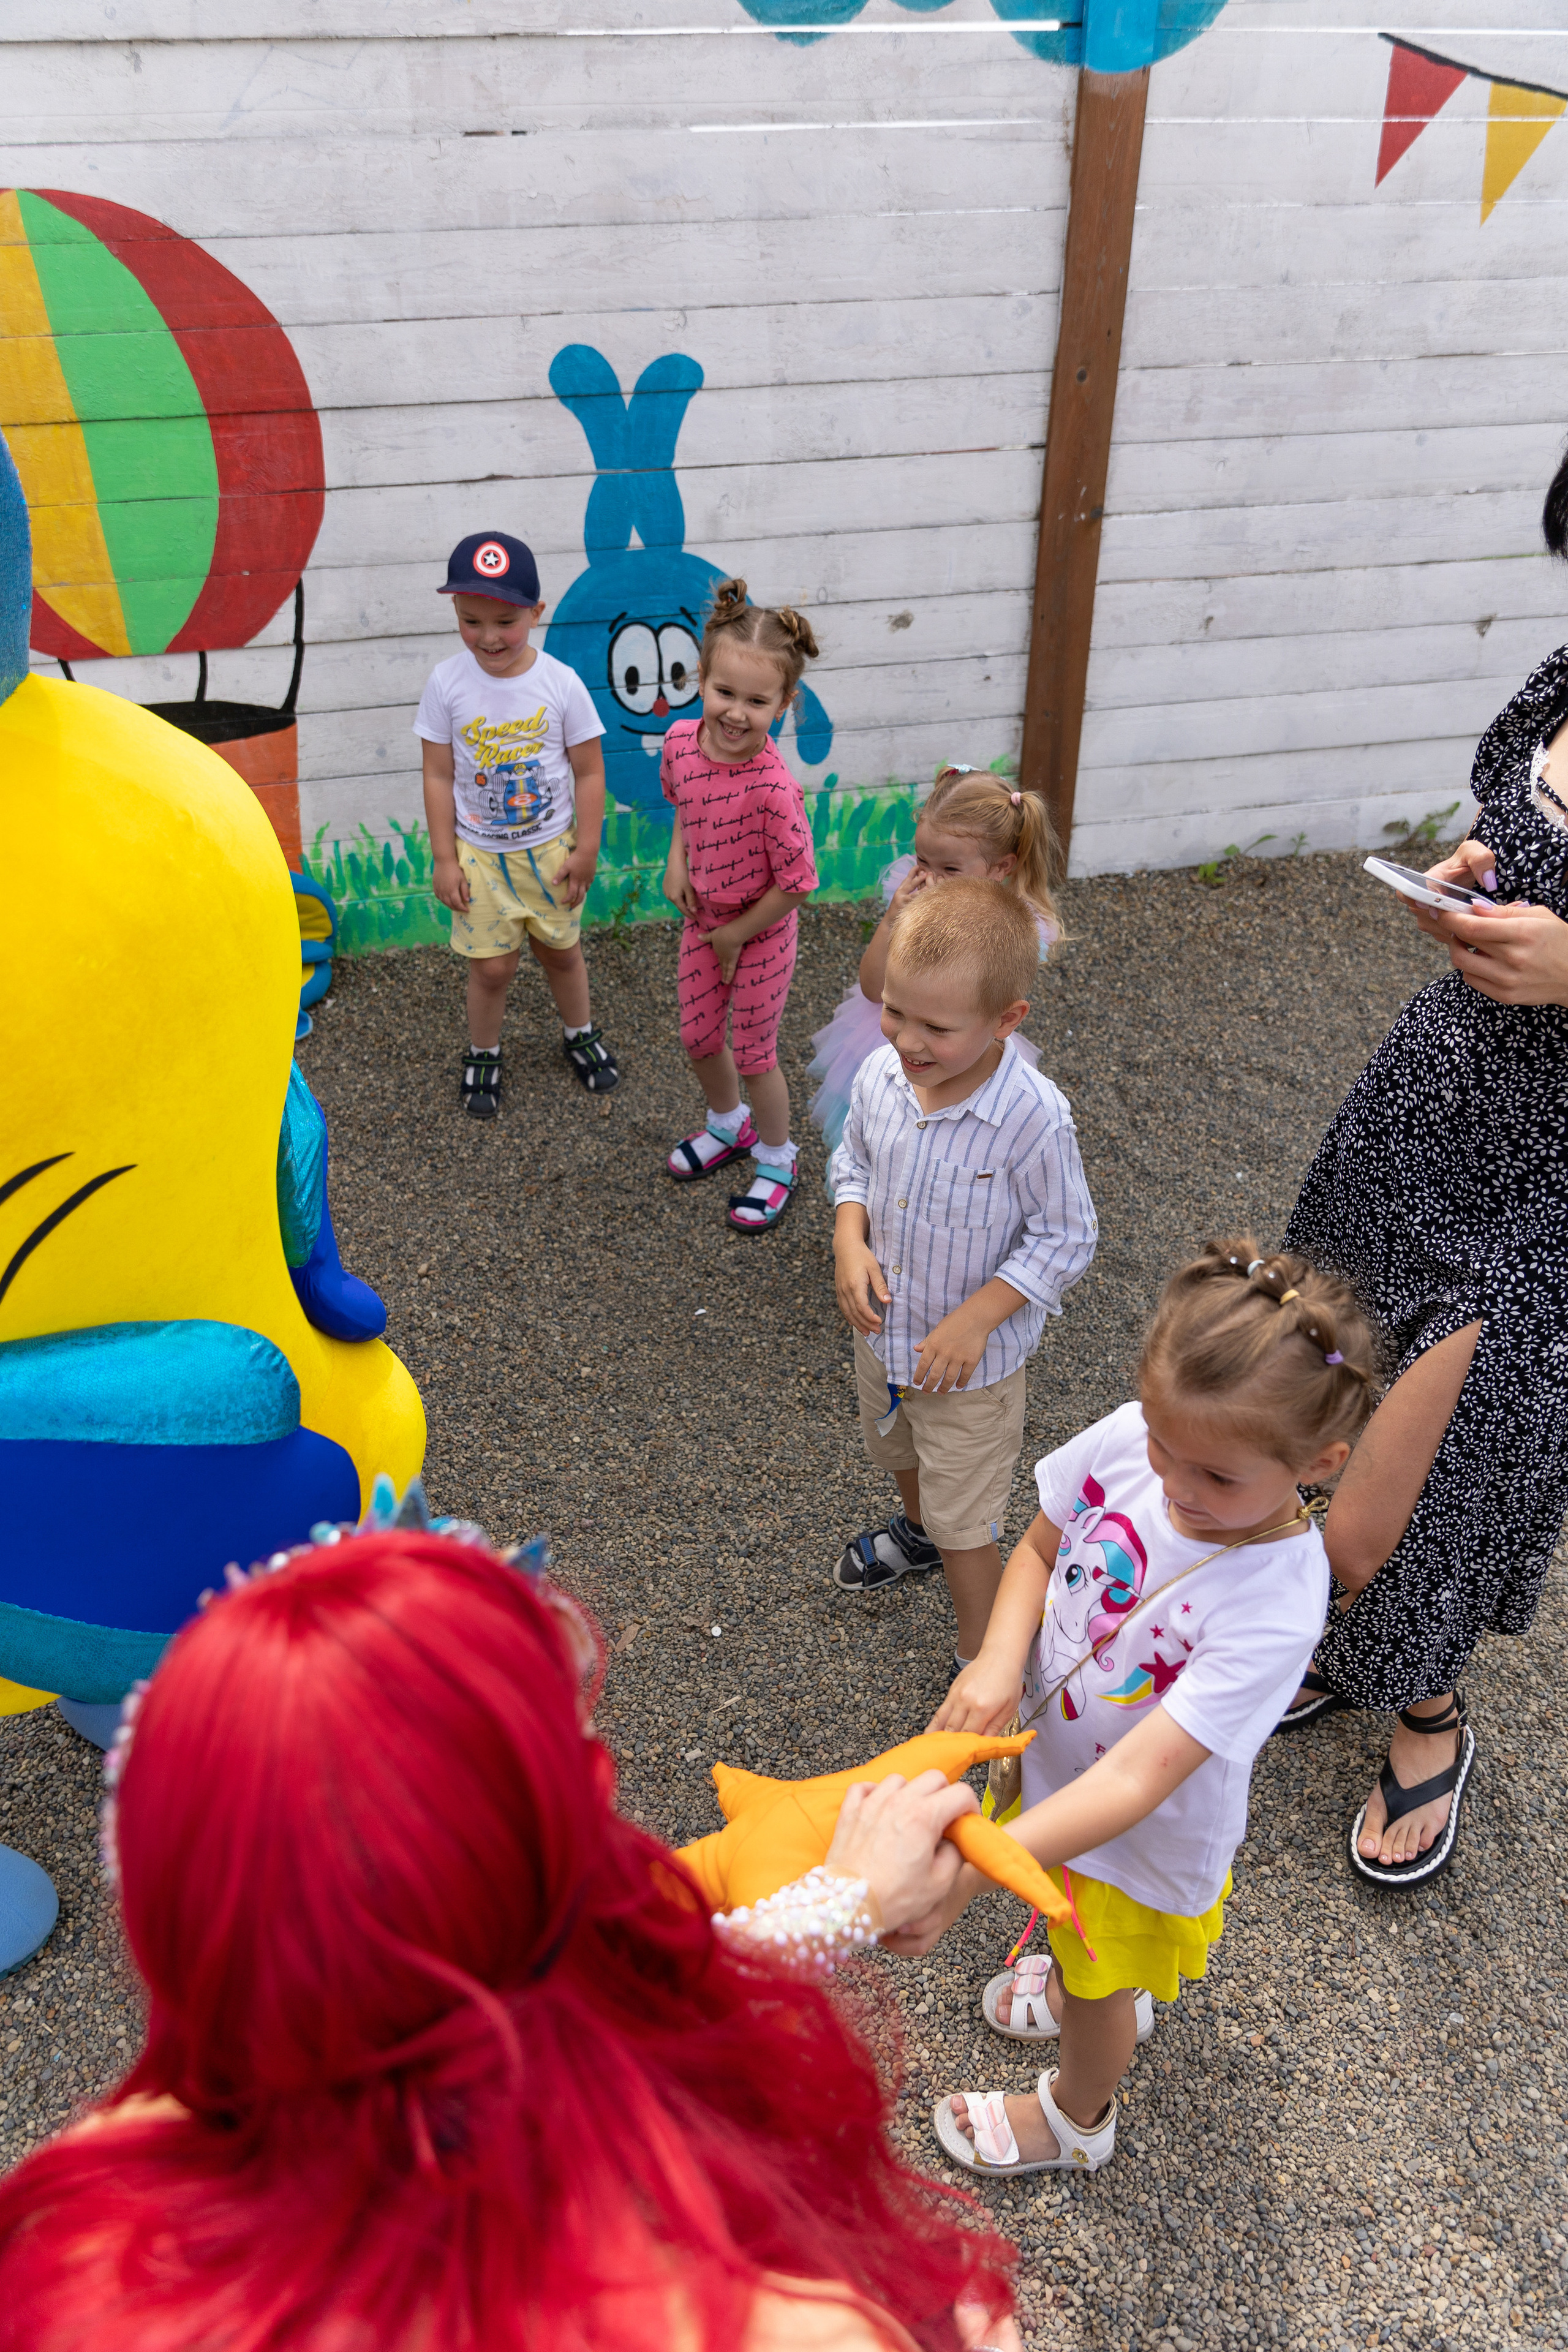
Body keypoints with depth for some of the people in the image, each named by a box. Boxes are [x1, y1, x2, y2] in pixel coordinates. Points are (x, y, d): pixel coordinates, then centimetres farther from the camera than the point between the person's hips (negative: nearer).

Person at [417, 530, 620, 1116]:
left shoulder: (560, 683, -15)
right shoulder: (447, 683, -13)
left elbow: (589, 771, -7)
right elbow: (439, 776, -7)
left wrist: (585, 850, -6)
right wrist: (444, 860, -7)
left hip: (550, 850, 1)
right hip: (480, 855, 0)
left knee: (560, 952, 18)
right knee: (492, 966, 5)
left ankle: (580, 1035, 44)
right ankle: (483, 1055, 31)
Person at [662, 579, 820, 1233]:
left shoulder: (772, 787, -34)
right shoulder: (681, 739, -15)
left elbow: (796, 883, -25)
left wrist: (736, 936, -14)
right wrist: (677, 859, -6)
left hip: (759, 934, -6)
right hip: (701, 920, 6)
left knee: (753, 1053, 11)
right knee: (697, 1036, 21)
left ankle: (776, 1162, 36)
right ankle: (729, 1125, 50)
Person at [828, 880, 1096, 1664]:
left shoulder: (1033, 1120, -33)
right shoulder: (881, 1076, -16)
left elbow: (1064, 1239, -21)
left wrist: (977, 1319, -26)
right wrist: (850, 1242, -14)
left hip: (972, 1360, -6)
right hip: (883, 1328, 6)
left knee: (965, 1524, 10)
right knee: (896, 1451, 35)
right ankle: (918, 1529, 68)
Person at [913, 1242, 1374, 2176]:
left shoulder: (1276, 1606, -40)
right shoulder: (1126, 1442, -26)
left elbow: (1134, 1783, -41)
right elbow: (1038, 1551, -6)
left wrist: (971, 1868, -50)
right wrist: (1000, 1660, -25)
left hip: (1147, 1831, -4)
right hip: (1058, 1758, 5)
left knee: (1100, 1980, 26)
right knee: (1086, 1948, 35)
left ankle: (1078, 2116, 59)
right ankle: (1113, 2000, 69)